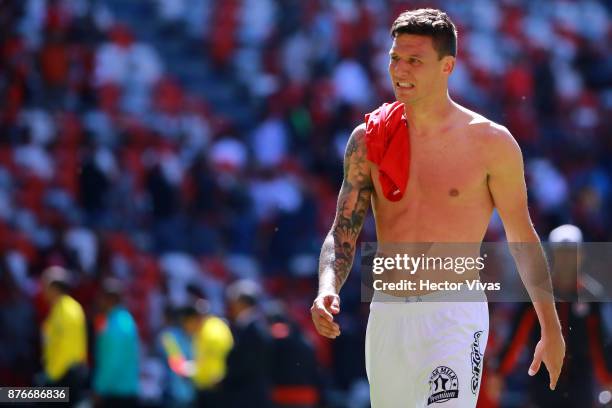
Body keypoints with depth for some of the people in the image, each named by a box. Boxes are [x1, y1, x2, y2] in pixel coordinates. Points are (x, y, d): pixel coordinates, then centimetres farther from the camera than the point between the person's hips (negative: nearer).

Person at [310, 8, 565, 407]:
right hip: (386, 314, 4)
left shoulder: (492, 143, -3)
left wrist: (552, 330, 6)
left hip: (454, 315, -4)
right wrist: (327, 290, -17)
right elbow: (343, 232, 4)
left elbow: (522, 239, 5)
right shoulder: (369, 138, 5)